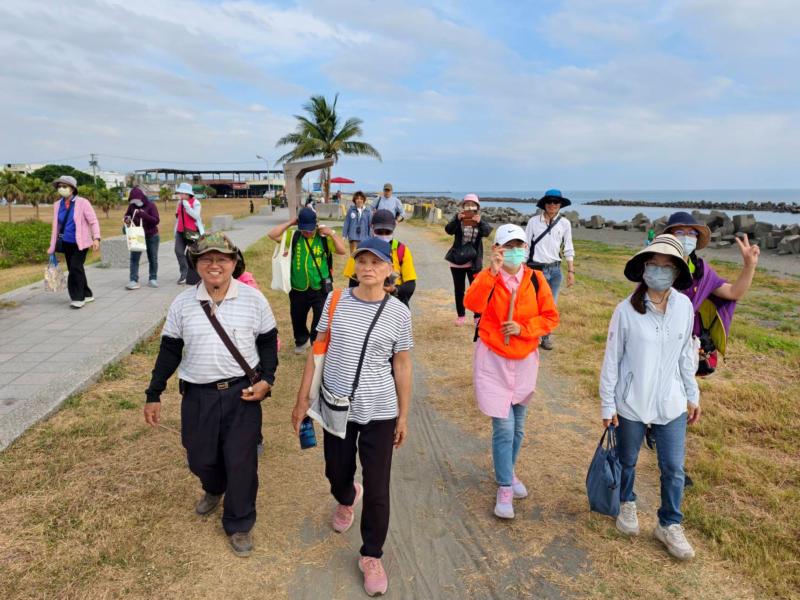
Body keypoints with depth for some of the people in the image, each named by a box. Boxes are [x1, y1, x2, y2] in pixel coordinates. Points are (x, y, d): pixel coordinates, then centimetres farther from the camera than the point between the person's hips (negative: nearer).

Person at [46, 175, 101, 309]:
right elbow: (56, 226, 15)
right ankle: (87, 295, 24)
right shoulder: (57, 205, 8)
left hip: (80, 243, -6)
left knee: (75, 268, -15)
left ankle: (78, 298, -5)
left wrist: (96, 238, -23)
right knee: (73, 269, 10)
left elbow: (93, 221, -10)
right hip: (66, 243, 6)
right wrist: (52, 246, 15)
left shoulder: (82, 202, -7)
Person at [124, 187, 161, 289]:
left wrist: (143, 214, -30)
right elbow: (127, 215, 17)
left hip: (152, 236, -3)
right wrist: (127, 218, -7)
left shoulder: (151, 205, -10)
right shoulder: (132, 206, 1)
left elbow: (156, 220, -19)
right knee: (134, 258, -6)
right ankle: (134, 281, -7)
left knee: (153, 258, 7)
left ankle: (152, 279, 19)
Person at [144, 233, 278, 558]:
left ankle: (239, 524, 24)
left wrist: (266, 379, -8)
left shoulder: (254, 299, -6)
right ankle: (214, 489, 51)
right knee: (200, 459, 15)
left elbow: (268, 341, 3)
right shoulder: (182, 303, -1)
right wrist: (153, 394, 7)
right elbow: (169, 351, 6)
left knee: (241, 461, 1)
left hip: (242, 392, -2)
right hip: (198, 395, 3)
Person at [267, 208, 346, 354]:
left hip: (320, 288, -3)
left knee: (321, 320, 4)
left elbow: (342, 251, -16)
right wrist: (290, 222, -12)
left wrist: (332, 234, -20)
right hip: (298, 288, 3)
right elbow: (272, 234, -11)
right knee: (297, 318, 21)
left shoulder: (324, 238, -8)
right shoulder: (294, 237, -3)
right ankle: (302, 341, 48)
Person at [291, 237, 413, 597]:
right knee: (337, 473, 22)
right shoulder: (336, 301, -4)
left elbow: (402, 365, 0)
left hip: (379, 412, -2)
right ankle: (347, 499, 59)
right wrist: (303, 399, 2)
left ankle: (371, 557, 30)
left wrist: (403, 416, 4)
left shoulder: (398, 313, -7)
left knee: (377, 490, 5)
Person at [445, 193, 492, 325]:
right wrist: (457, 219, -36)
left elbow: (487, 232, -19)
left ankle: (478, 316, 9)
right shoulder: (458, 218, -2)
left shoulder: (480, 220, -1)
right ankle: (460, 315, 23)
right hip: (457, 261, 1)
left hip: (474, 262, -1)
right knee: (459, 289, 10)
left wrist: (480, 222, -38)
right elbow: (448, 230, -19)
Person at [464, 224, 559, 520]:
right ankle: (504, 487, 12)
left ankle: (508, 471, 40)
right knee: (503, 426, -5)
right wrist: (492, 273, -38)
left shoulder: (536, 279, -3)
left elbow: (550, 318, -1)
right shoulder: (487, 278, -10)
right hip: (493, 360, -3)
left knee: (517, 426, 17)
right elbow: (472, 304, -30)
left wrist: (523, 328, -16)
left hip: (525, 360, 4)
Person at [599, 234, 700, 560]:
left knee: (674, 469, 9)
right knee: (627, 462, 18)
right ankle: (627, 504, 46)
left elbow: (686, 354, 6)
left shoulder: (684, 306, -6)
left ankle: (669, 525, 32)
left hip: (672, 404, 2)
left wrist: (692, 395, 12)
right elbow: (612, 359, -9)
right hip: (631, 403, -2)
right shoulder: (626, 310, -16)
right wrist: (607, 404, -6)